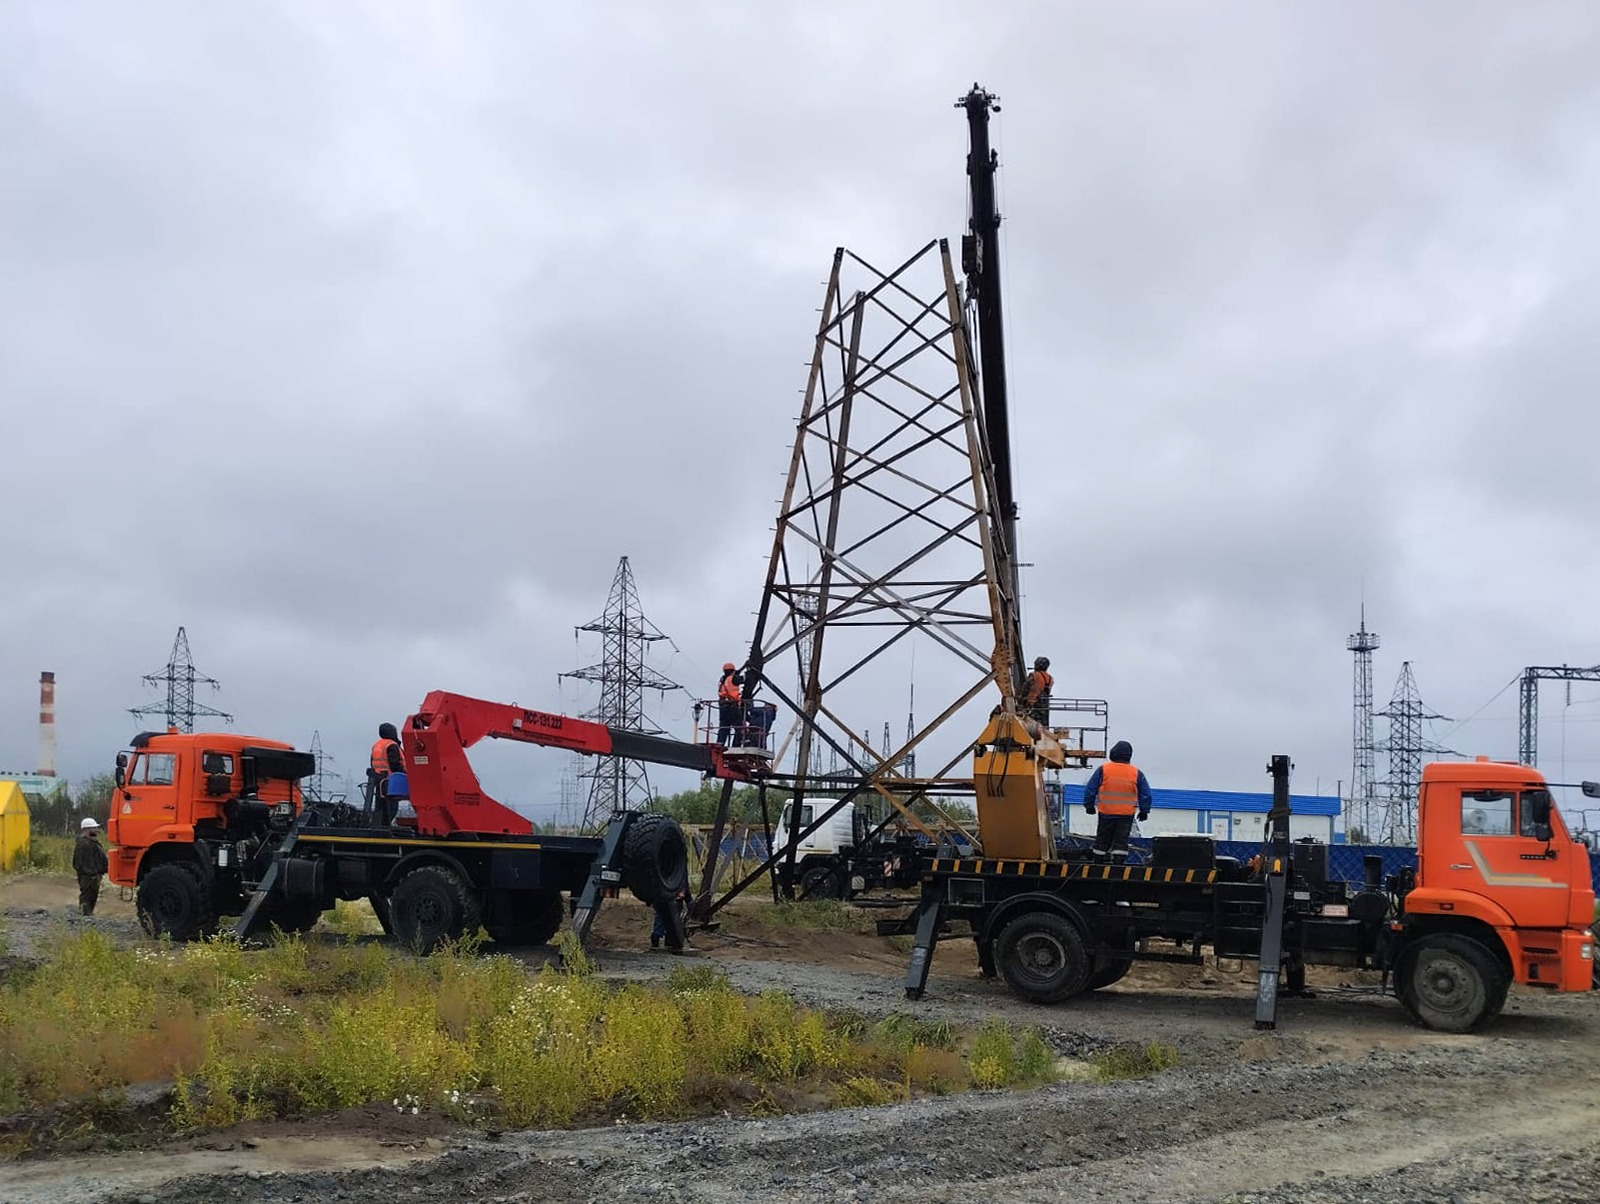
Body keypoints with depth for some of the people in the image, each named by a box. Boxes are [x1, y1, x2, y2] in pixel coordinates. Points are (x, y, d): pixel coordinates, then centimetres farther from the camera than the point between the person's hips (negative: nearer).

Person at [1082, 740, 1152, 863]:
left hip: (1106, 813, 0)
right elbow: (1145, 794, 4)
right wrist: (1144, 811, 16)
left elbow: (1090, 789, -1)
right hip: (1127, 815, 0)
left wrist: (1089, 805, 12)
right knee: (1121, 840, 4)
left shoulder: (1103, 770, -5)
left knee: (1102, 840, 11)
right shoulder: (1137, 773, -2)